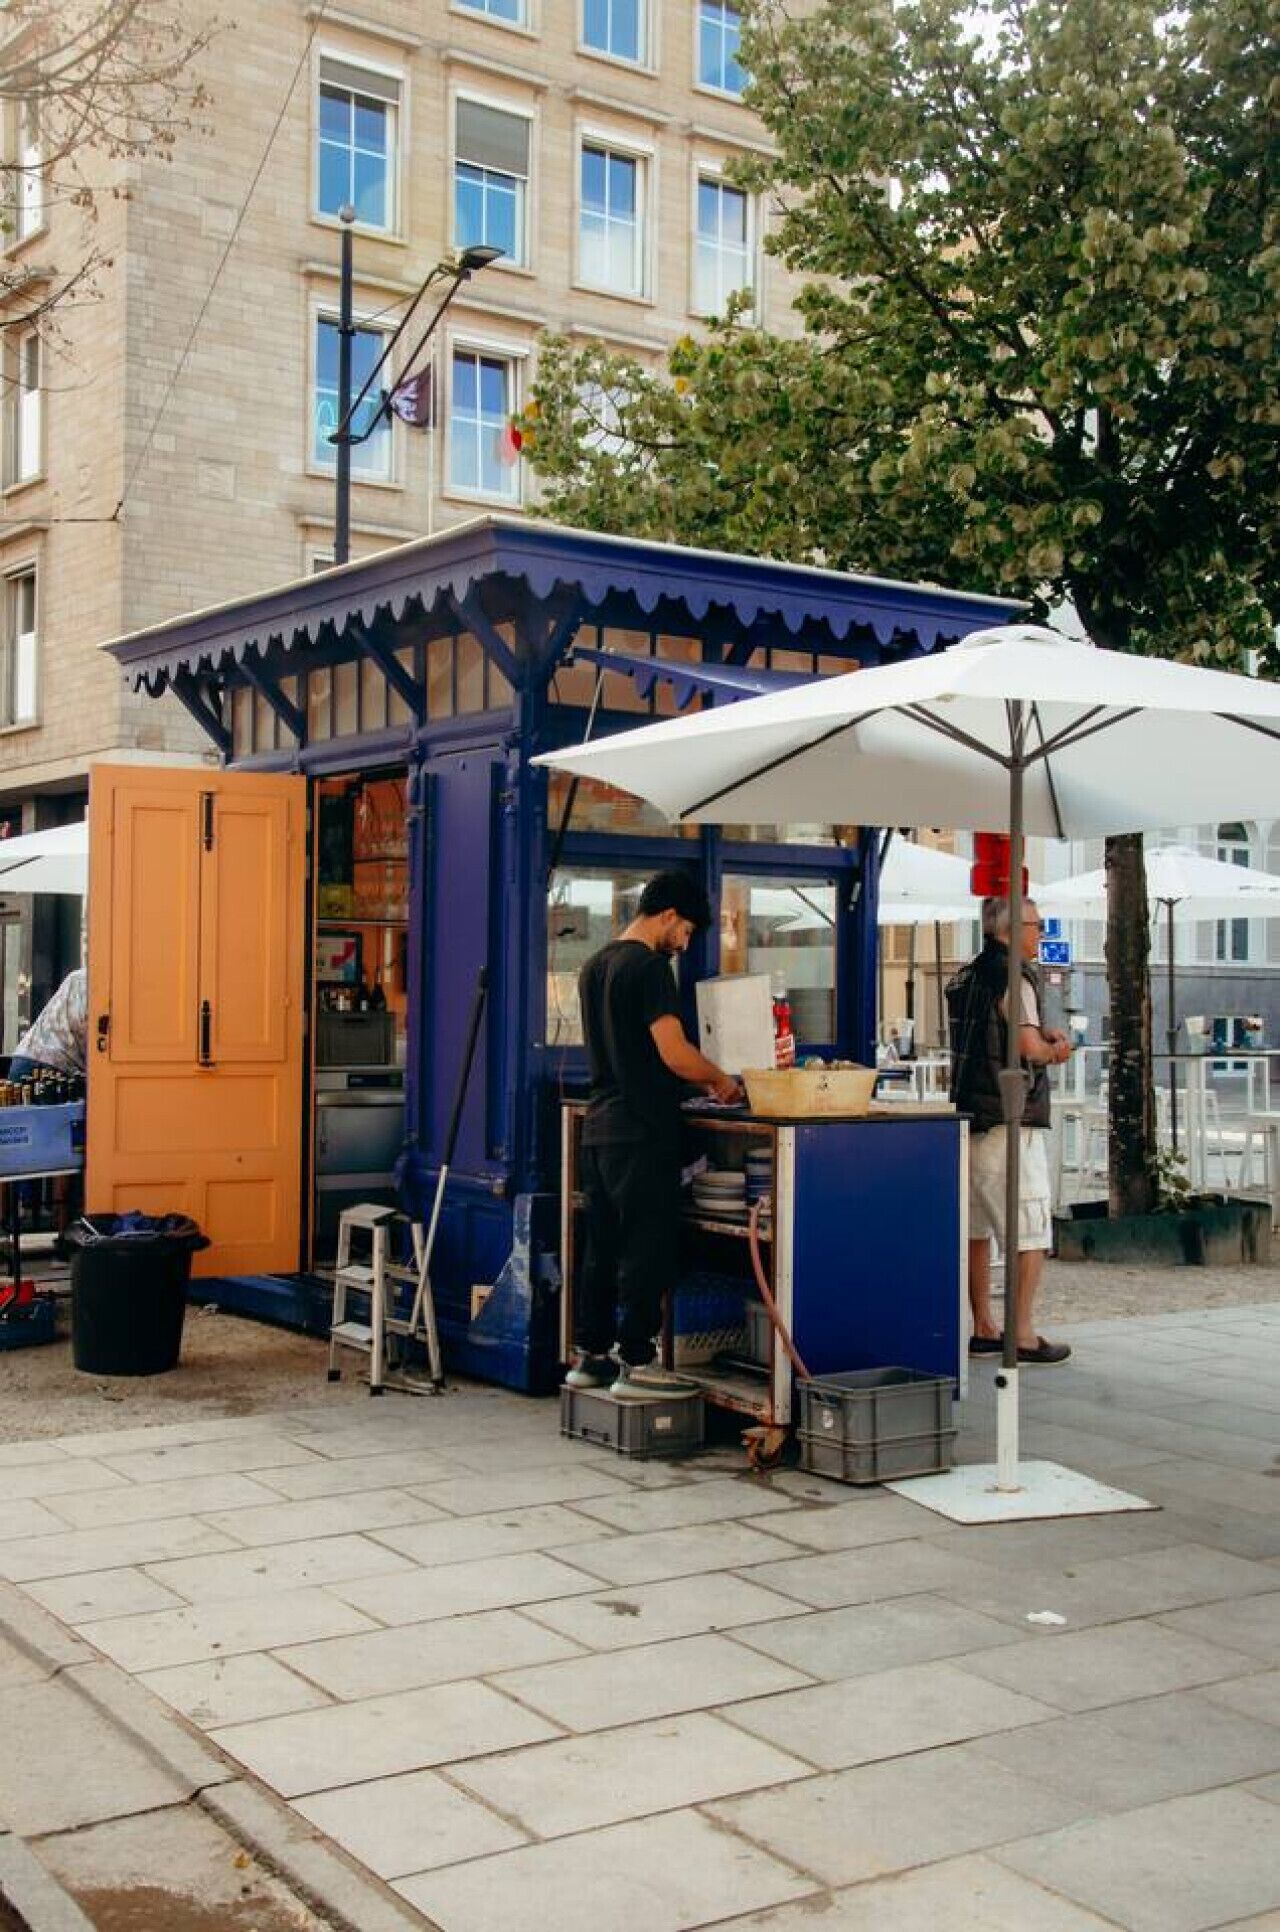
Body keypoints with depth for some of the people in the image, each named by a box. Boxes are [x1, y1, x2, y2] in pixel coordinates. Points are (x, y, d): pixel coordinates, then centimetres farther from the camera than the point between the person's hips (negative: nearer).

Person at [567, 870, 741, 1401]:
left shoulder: (594, 966, 15)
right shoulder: (650, 966, -13)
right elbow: (675, 1053, -19)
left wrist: (692, 1080, 19)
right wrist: (720, 1081, -2)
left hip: (599, 1128, 9)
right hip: (643, 1133, -9)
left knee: (602, 1247, 13)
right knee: (648, 1249, -2)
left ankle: (589, 1356, 19)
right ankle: (636, 1363, 0)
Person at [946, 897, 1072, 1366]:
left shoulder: (965, 977, 14)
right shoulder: (1012, 977, -13)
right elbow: (1029, 1046, -21)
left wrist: (1045, 1036, 11)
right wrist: (1053, 1051, 1)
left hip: (969, 1120, 9)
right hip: (1010, 1121, -9)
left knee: (977, 1229, 13)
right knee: (1030, 1234, -3)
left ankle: (983, 1329, 20)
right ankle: (1023, 1336, -3)